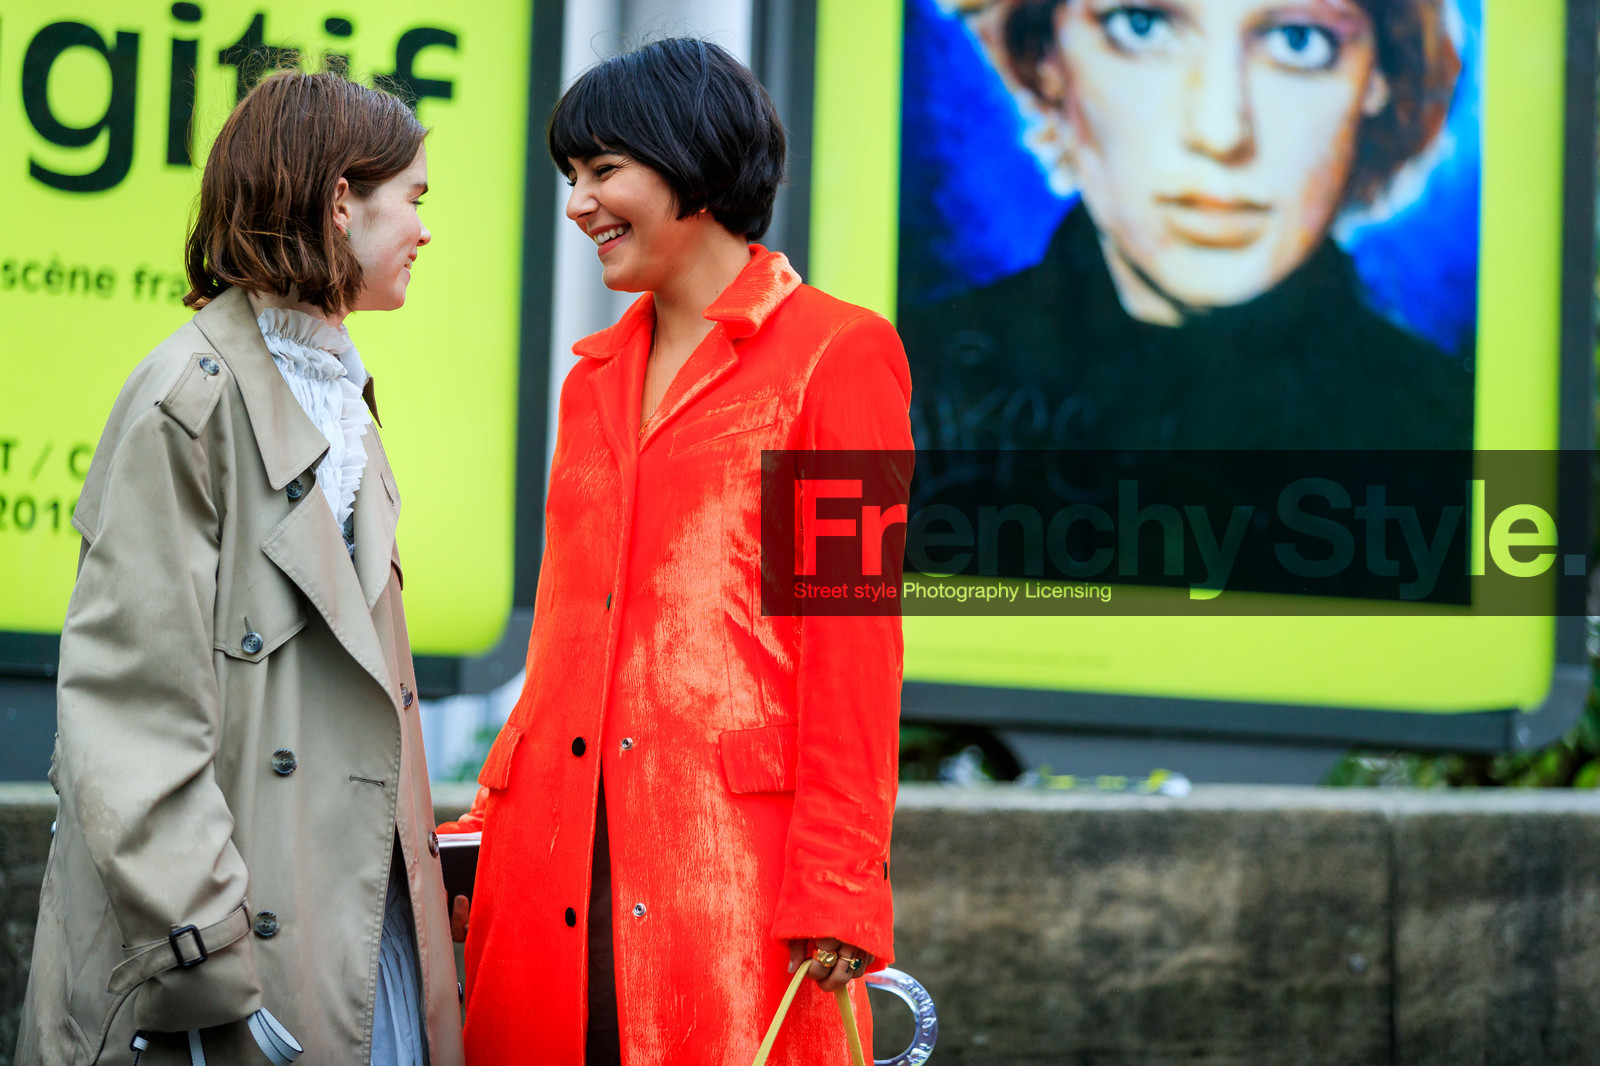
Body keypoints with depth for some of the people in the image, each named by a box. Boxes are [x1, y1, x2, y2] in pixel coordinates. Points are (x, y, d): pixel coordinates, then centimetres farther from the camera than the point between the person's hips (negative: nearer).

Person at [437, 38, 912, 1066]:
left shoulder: (834, 355, 0)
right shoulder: (596, 377, 20)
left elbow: (855, 641, -5)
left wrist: (833, 891, -11)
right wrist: (486, 830, 13)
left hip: (733, 851, -6)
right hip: (561, 859, 6)